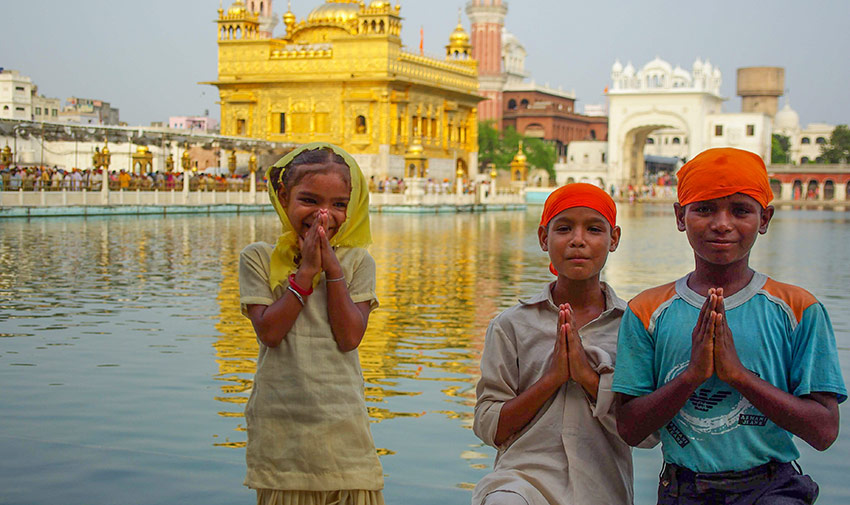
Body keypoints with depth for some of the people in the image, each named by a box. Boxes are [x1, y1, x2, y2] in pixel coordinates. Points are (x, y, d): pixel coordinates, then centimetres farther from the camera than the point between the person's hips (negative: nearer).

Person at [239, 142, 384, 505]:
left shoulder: (357, 261, 4)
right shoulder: (258, 258, 2)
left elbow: (349, 337, -7)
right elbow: (269, 332, -10)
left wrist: (332, 266, -10)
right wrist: (306, 270, -12)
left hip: (341, 420, 1)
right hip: (279, 423, 0)